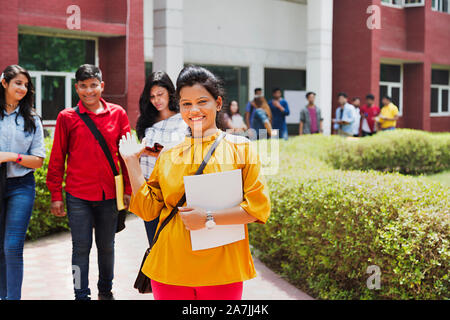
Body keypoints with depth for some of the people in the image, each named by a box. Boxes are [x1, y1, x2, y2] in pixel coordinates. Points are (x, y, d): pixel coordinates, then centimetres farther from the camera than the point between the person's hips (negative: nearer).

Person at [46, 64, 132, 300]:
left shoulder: (117, 114, 3)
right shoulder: (67, 117, 0)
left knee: (106, 246, 13)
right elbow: (57, 159, 3)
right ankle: (82, 296, 13)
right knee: (81, 247, 2)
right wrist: (56, 195, 1)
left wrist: (128, 189, 4)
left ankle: (105, 290, 32)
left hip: (109, 193, 2)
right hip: (78, 195, -1)